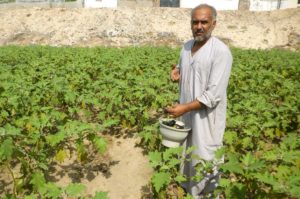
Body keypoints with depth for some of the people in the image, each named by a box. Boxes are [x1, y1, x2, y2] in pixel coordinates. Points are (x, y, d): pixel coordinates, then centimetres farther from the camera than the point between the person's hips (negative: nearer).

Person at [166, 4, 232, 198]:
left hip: (206, 117, -7)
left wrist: (185, 107, -24)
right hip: (186, 112, 7)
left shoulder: (221, 52, -18)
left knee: (204, 160, 6)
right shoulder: (187, 46, 4)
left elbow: (214, 94, -23)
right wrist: (177, 73, -3)